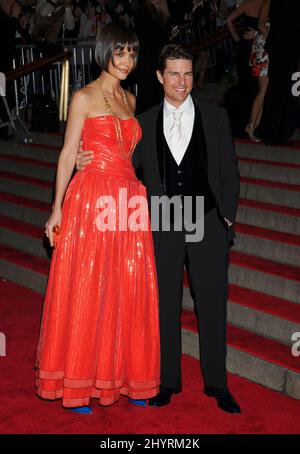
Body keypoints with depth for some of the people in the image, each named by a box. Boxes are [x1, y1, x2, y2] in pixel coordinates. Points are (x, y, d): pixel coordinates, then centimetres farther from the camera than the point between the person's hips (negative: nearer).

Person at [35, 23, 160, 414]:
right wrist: (57, 208, -9)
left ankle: (123, 372, 19)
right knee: (85, 288, -1)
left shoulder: (130, 100, 17)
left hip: (128, 198, 6)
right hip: (91, 199, -6)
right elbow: (68, 153, -4)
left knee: (129, 290, 6)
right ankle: (78, 382, 10)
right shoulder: (85, 98, 0)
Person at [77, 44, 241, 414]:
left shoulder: (215, 117, 4)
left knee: (212, 306, 5)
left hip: (208, 224, -1)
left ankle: (216, 384, 20)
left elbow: (229, 173, 5)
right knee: (165, 306, 10)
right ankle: (168, 381, 25)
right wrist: (88, 164, -7)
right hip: (163, 228, 1)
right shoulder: (145, 122, 7)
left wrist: (227, 218, -1)